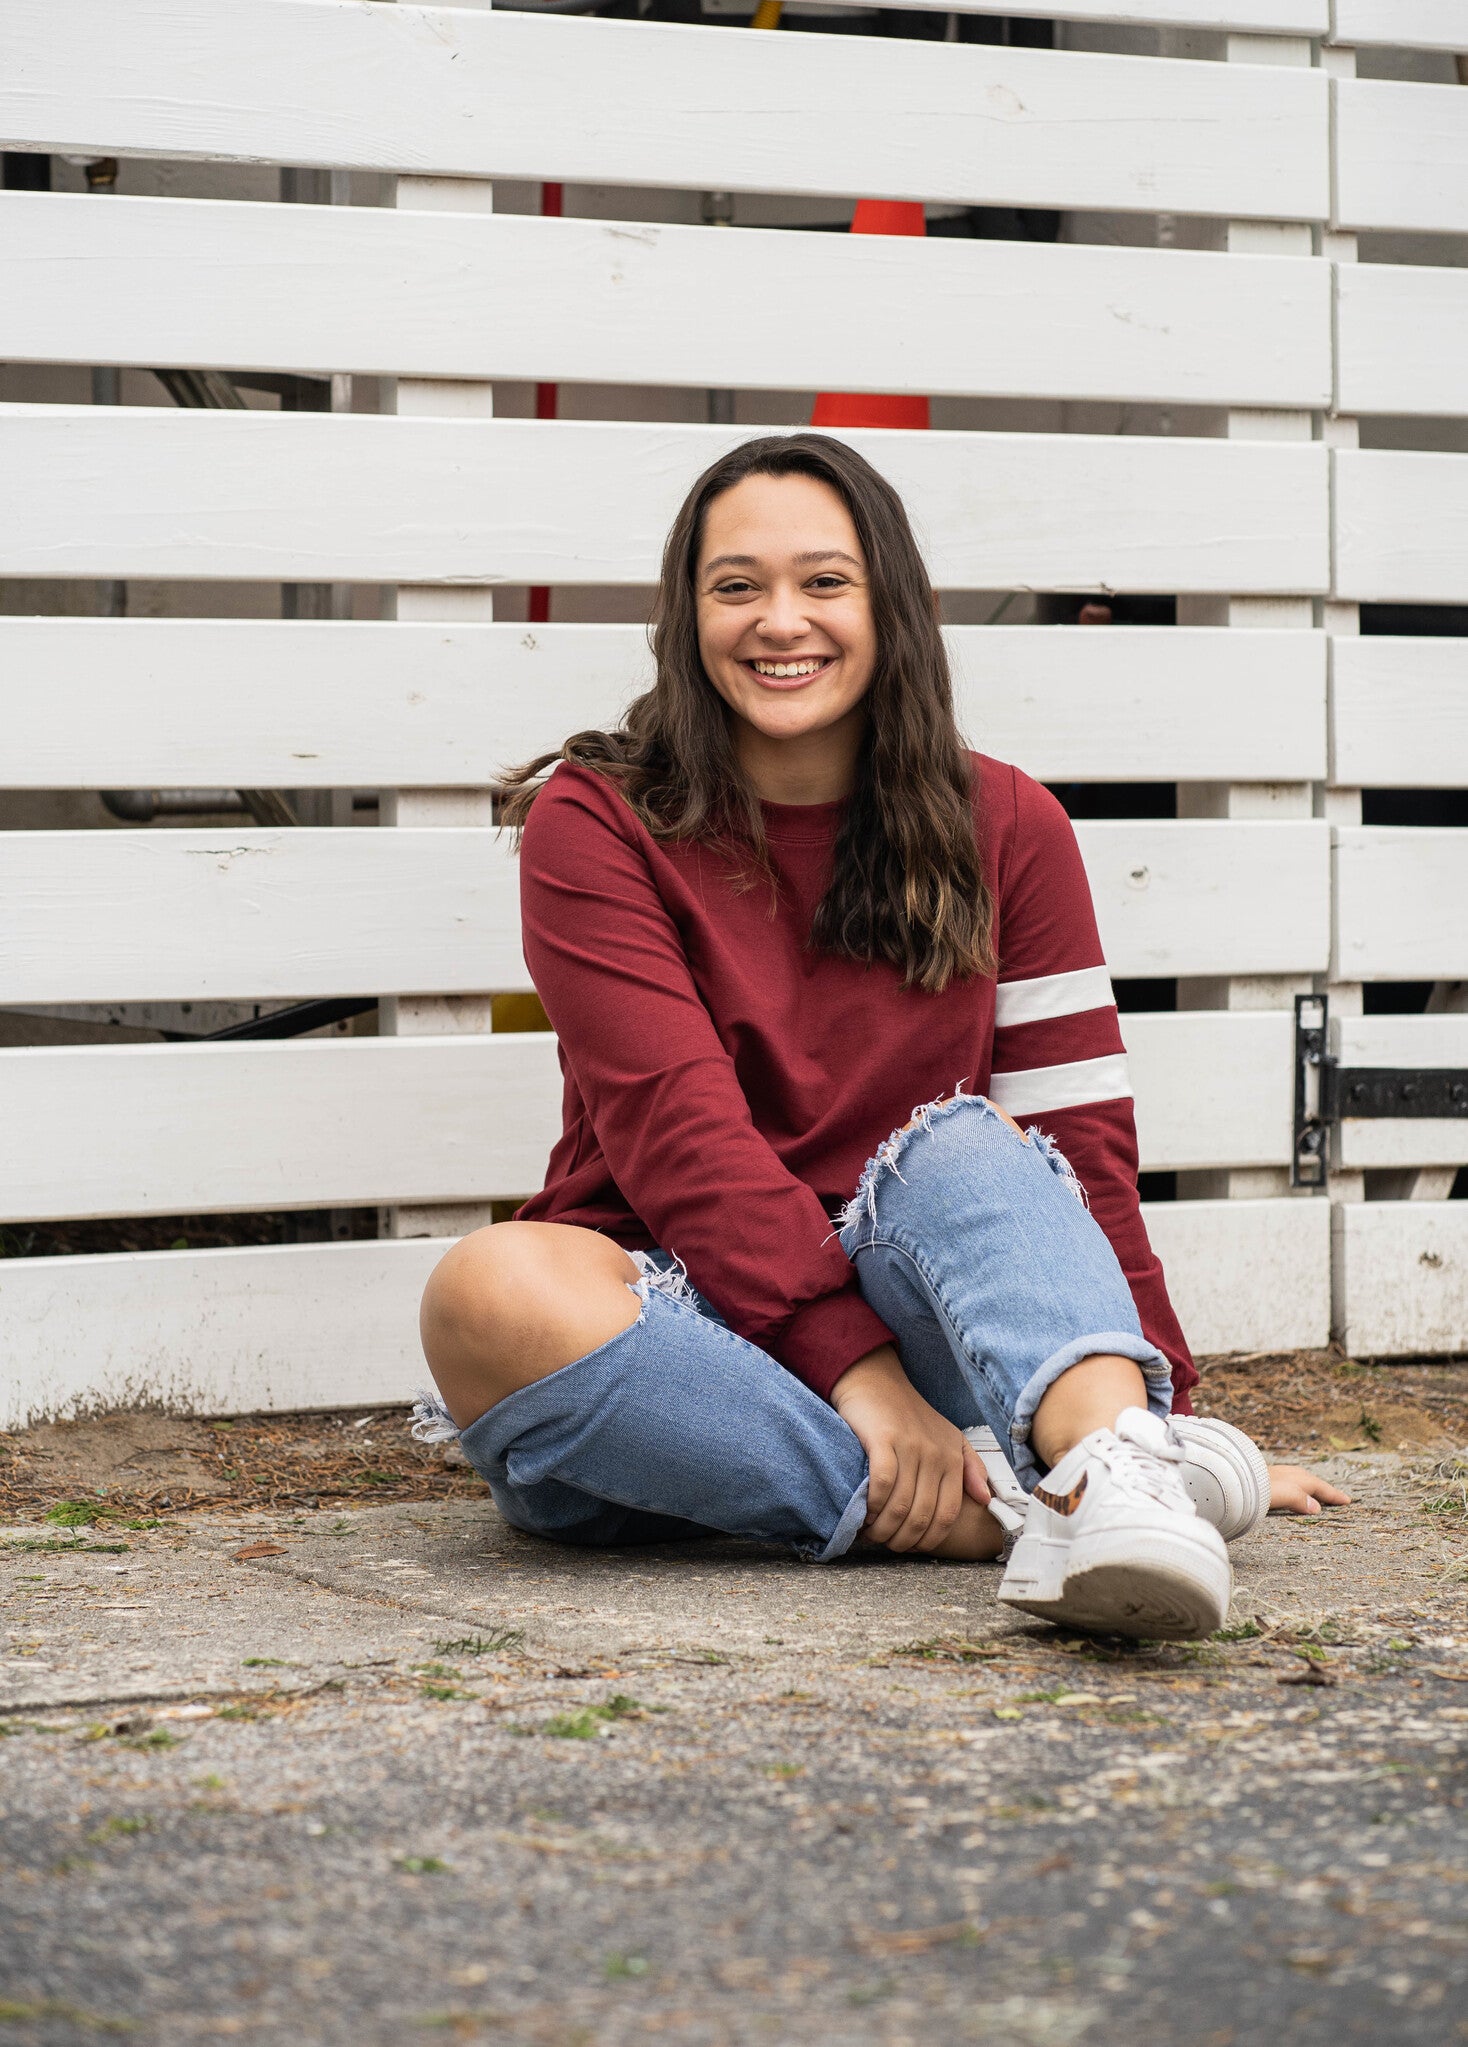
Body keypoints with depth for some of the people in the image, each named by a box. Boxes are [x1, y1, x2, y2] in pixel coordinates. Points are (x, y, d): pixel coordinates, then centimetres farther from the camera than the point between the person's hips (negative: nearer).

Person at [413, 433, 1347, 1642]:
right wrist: (851, 1365, -26)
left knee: (962, 1146, -30)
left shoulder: (1003, 829, 8)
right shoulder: (595, 823, -1)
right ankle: (990, 1515, -39)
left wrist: (1155, 1398, -8)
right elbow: (679, 1128, -13)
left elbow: (1077, 1136, 4)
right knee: (491, 1290, -34)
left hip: (917, 1303, 1)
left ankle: (1108, 1468, -57)